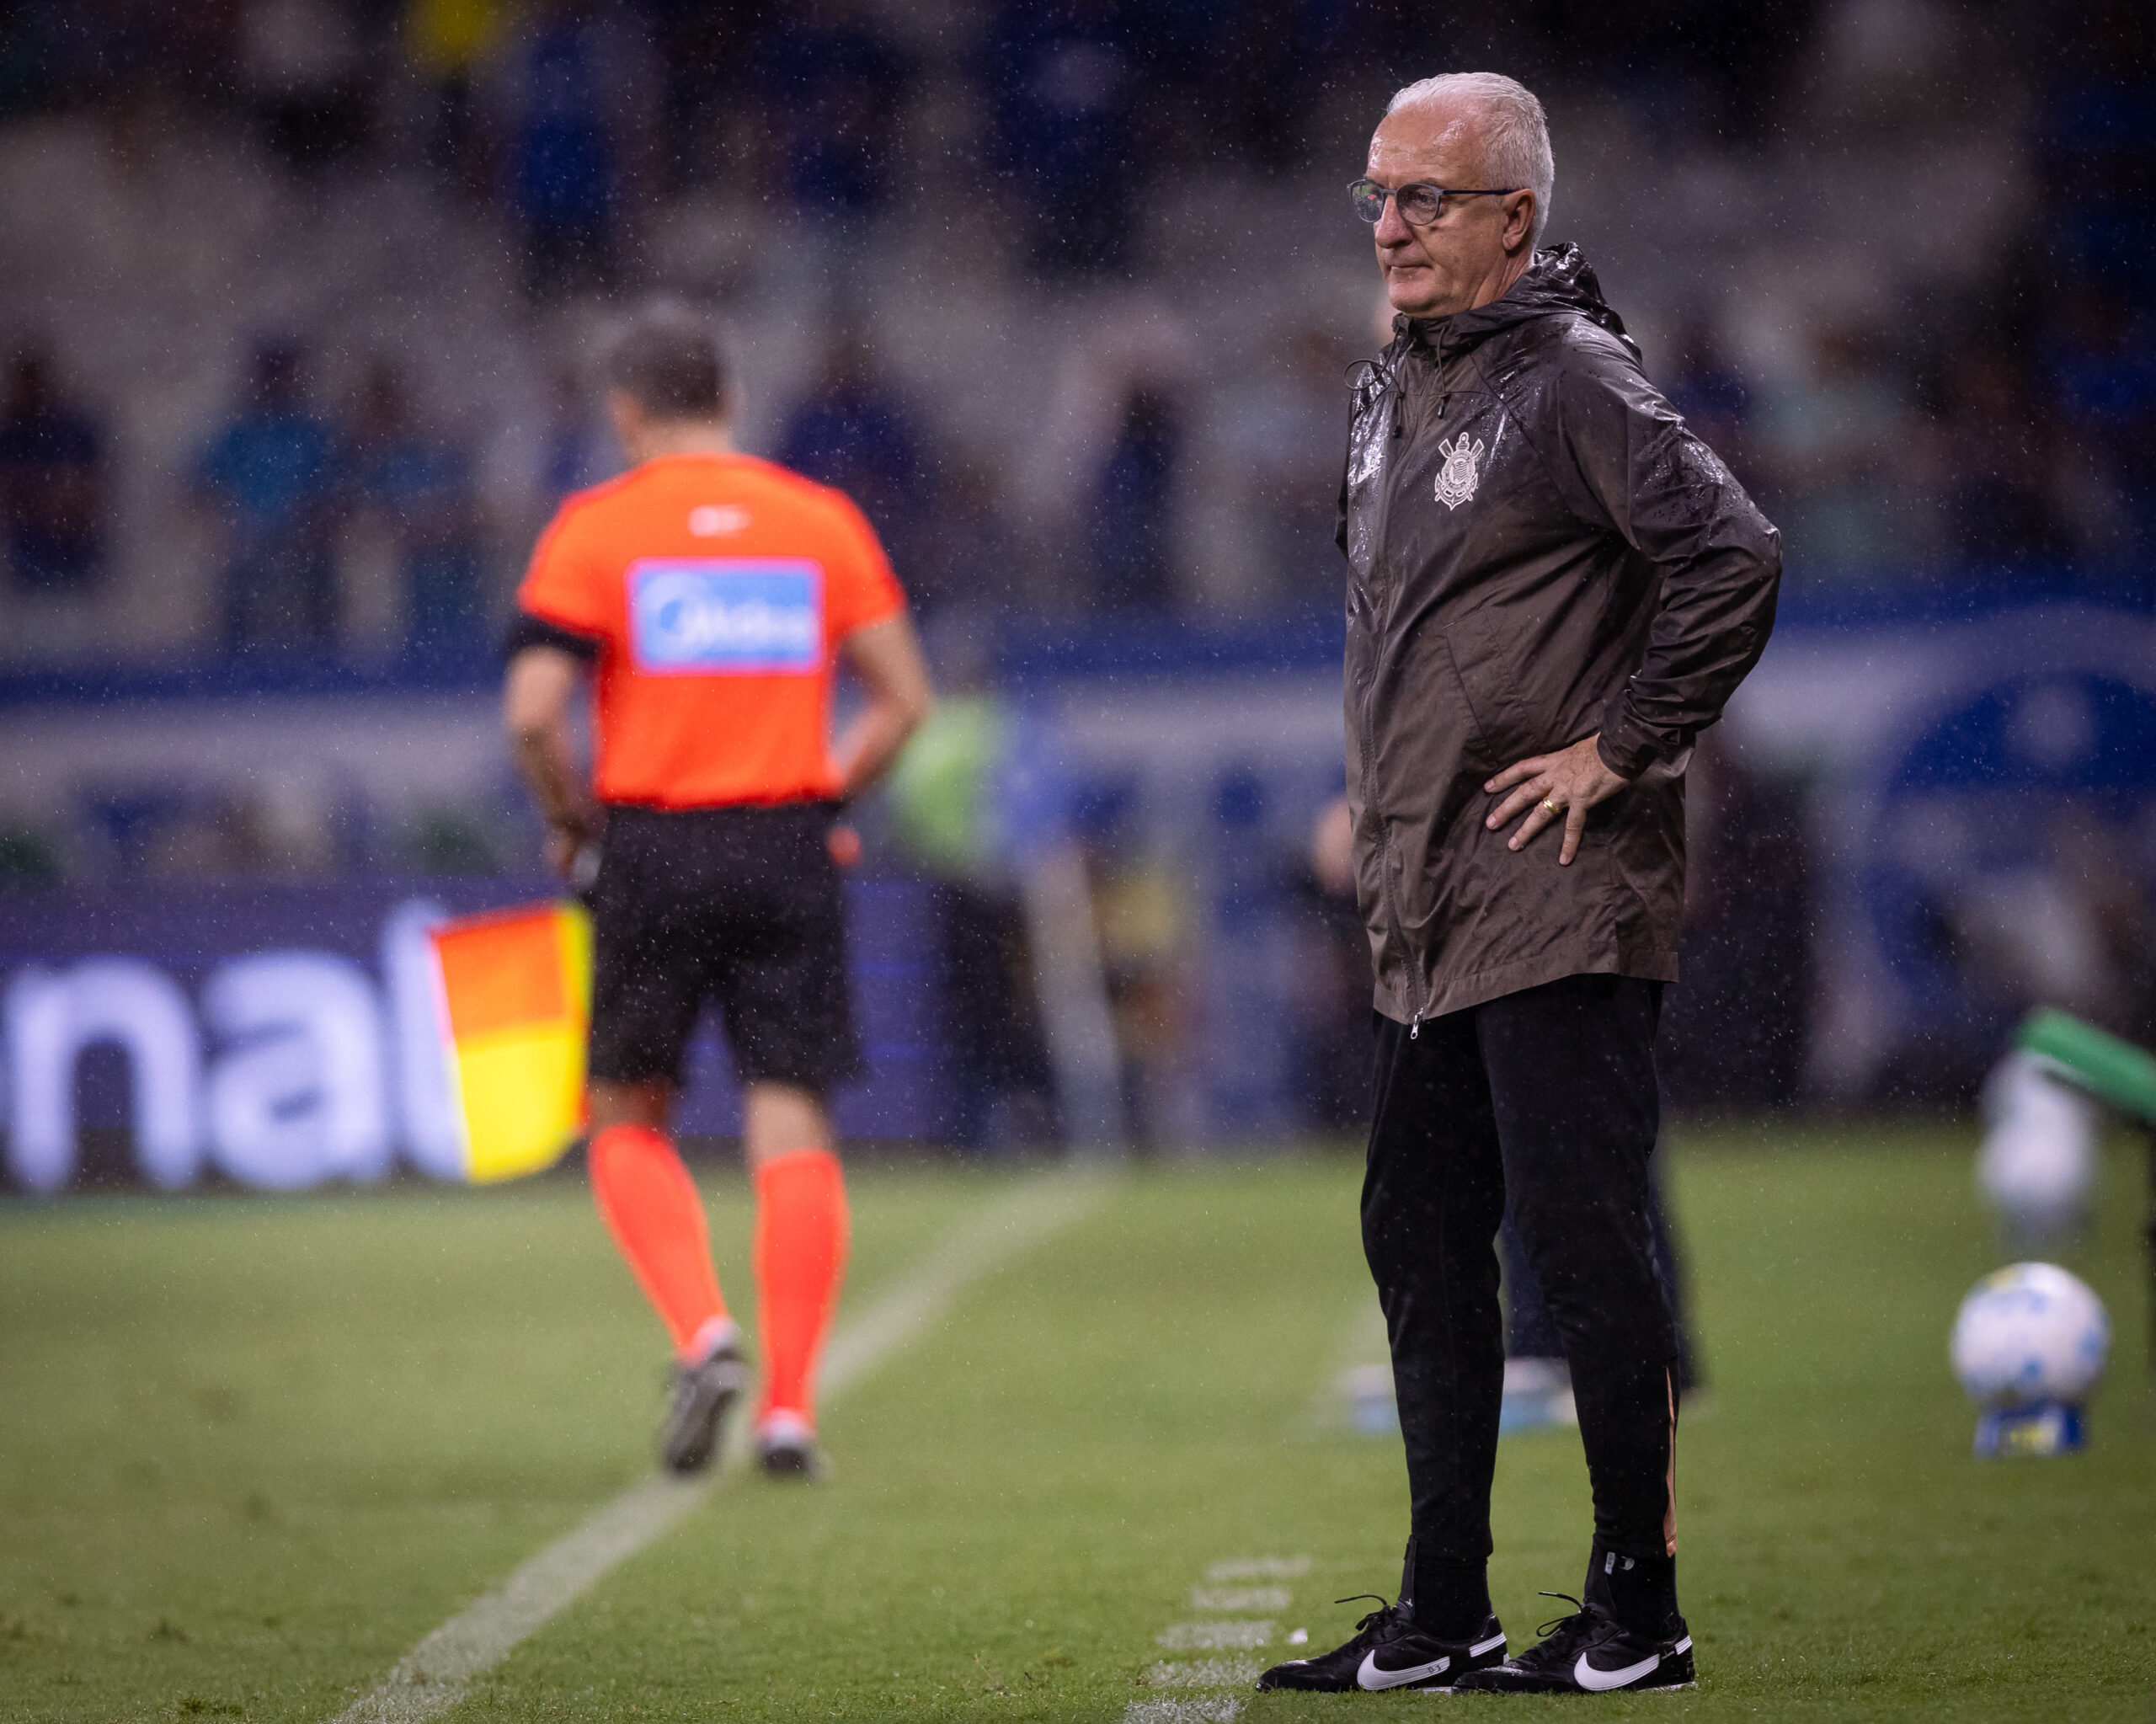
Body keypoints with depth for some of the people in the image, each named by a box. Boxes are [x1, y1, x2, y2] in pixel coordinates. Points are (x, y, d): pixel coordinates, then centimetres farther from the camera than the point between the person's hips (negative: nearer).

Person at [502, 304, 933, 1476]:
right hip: (788, 854, 2)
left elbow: (532, 713, -10)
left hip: (651, 851, -2)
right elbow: (902, 697, 5)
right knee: (792, 1127, 3)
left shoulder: (595, 528, -2)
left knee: (627, 1117, 13)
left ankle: (702, 1333, -8)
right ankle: (789, 1409, -3)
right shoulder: (822, 521, 7)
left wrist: (570, 820, 6)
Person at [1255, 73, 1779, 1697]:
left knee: (1585, 1246, -6)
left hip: (1561, 910, -9)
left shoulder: (1575, 380, -12)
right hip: (1427, 920, 9)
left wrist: (1621, 750, -16)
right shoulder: (1391, 391, 15)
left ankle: (1639, 1609, 3)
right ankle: (1442, 1616, 18)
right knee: (1420, 1246, 11)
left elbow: (1735, 557, -22)